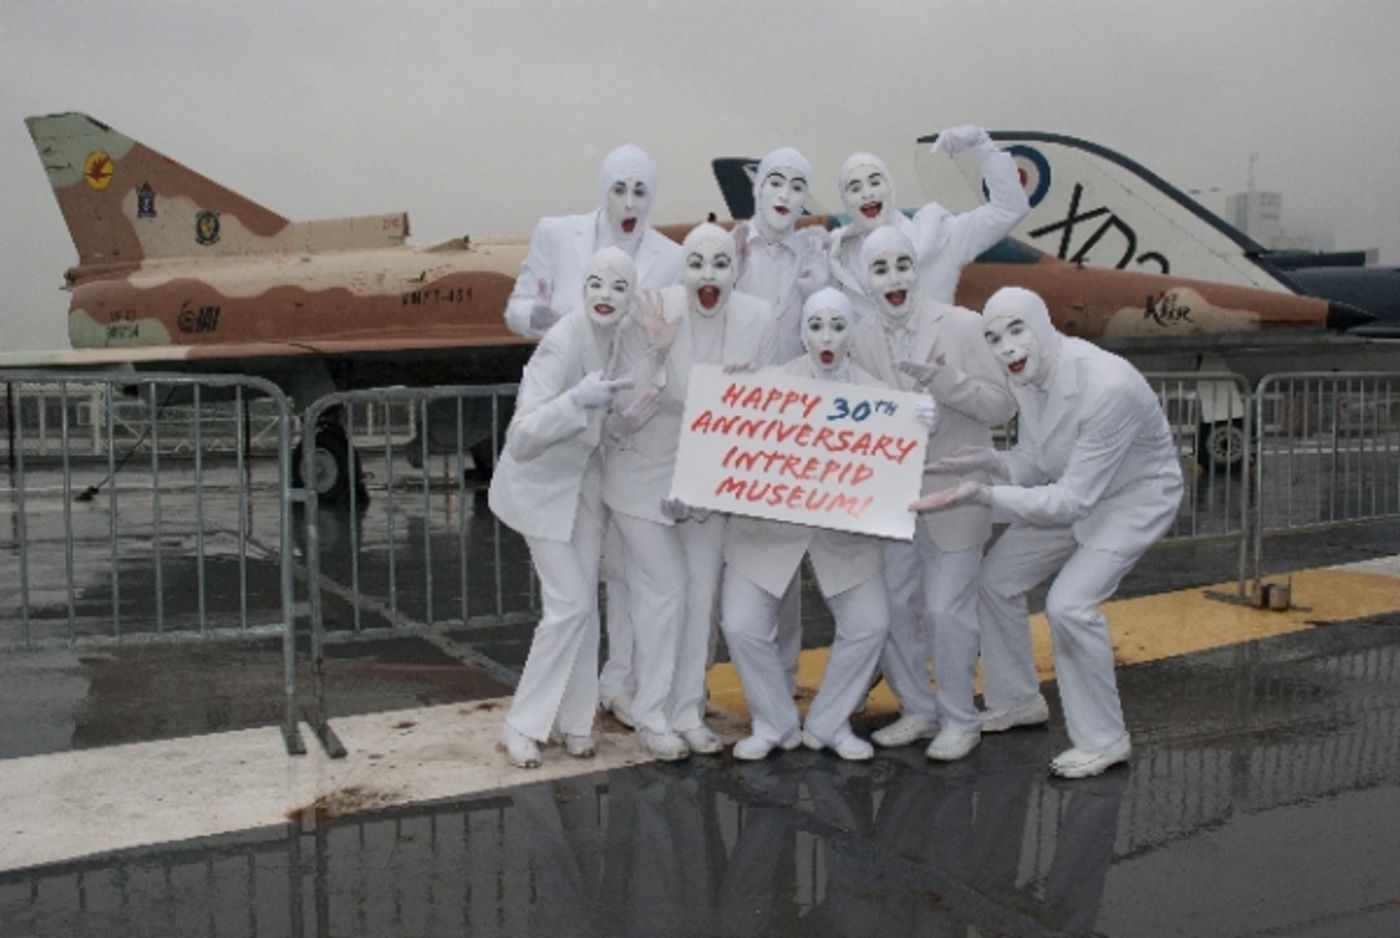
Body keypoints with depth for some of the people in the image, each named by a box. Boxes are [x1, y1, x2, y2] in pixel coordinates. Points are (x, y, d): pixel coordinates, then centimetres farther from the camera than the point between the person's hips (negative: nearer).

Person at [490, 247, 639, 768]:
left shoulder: (617, 338, -7)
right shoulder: (563, 343, -29)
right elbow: (521, 440, -35)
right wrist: (576, 400, -47)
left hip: (585, 482, 7)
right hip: (542, 486, -7)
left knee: (584, 604, 8)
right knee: (569, 604, -9)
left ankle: (574, 720, 21)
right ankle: (522, 726, 5)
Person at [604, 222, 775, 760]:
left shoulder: (757, 320, -12)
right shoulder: (655, 315, -23)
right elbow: (626, 414, -22)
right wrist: (657, 352, -35)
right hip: (645, 477, -4)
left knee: (702, 592, 10)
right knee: (665, 590, -2)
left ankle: (688, 713, 24)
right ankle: (651, 715, 15)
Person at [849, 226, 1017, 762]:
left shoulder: (961, 325, -7)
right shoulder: (861, 340, 2)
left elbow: (1002, 406, -9)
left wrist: (945, 380, -22)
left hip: (952, 493, -4)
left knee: (946, 610, -3)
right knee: (890, 607, 9)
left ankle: (960, 721, 17)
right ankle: (918, 709, 29)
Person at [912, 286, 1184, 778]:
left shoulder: (1109, 388, -36)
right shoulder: (1027, 376, -12)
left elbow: (1074, 499, -35)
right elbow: (1033, 465, -2)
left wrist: (983, 494, -42)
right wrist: (990, 461, -23)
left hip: (1136, 496, -8)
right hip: (1072, 490, 8)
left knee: (1069, 603, -22)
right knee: (995, 580, 8)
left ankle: (1103, 740, -3)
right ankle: (1017, 702, 29)